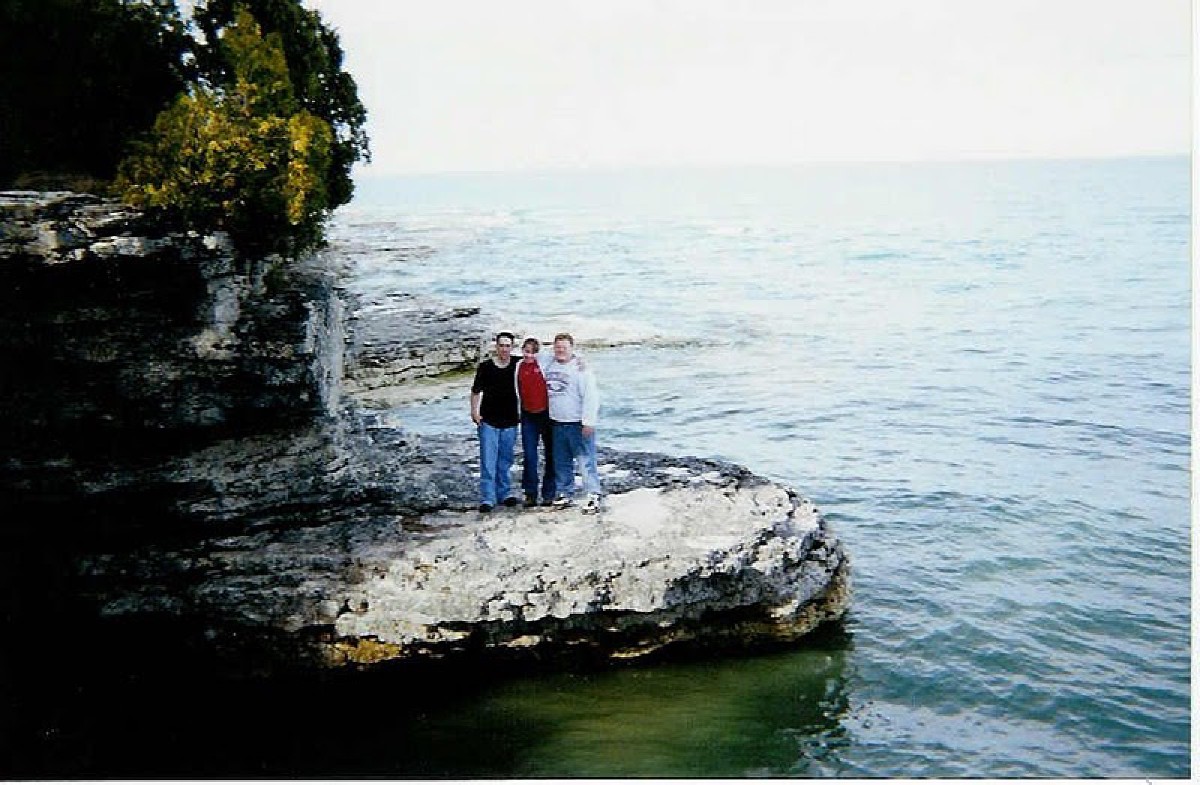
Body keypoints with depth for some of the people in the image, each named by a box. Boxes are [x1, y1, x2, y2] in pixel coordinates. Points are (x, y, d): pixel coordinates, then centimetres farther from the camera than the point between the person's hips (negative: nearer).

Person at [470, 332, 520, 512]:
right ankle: (487, 499, -5)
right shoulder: (485, 367, 0)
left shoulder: (518, 365, 2)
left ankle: (504, 494, 22)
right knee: (488, 462, -6)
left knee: (505, 462, 11)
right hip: (488, 422, -2)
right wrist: (474, 411, -4)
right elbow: (476, 391, 5)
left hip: (510, 422, 2)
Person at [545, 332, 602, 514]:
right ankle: (565, 494, 24)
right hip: (557, 423, 7)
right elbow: (546, 392, 22)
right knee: (561, 462, 14)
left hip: (578, 424, -7)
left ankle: (593, 496, -5)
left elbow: (591, 396, -15)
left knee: (586, 461, -7)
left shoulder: (580, 369, -11)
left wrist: (588, 422, -19)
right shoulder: (549, 367, 11)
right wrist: (548, 418, 19)